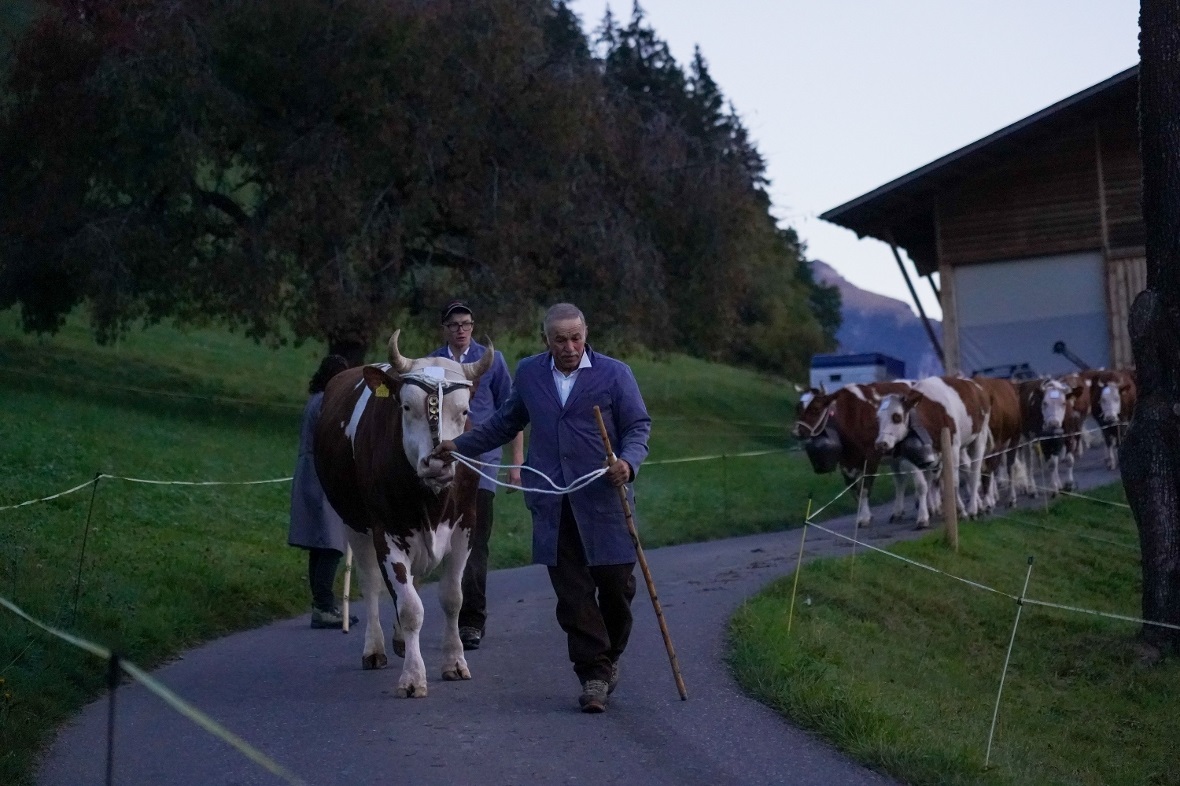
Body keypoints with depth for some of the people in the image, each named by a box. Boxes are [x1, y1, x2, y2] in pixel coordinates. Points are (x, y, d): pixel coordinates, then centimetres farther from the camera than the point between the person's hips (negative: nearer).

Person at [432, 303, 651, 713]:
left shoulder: (615, 373, 2)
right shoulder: (529, 372, 12)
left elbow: (638, 426, 3)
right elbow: (506, 421, 24)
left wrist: (628, 462, -16)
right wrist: (460, 445, 20)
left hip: (603, 499, -2)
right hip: (552, 505, 2)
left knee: (616, 584, 3)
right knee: (572, 593, -1)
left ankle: (608, 659, 27)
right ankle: (594, 674, 4)